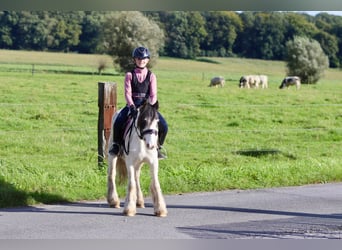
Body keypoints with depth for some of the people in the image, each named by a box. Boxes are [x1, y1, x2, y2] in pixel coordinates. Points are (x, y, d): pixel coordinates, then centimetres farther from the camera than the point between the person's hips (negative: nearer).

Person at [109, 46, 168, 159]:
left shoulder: (151, 76, 5)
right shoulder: (129, 75, 3)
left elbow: (153, 95, -1)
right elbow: (127, 93, -5)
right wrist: (131, 106, -21)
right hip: (132, 105, -1)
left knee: (163, 126, -17)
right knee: (118, 123, -27)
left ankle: (159, 147, 7)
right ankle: (116, 144, -1)